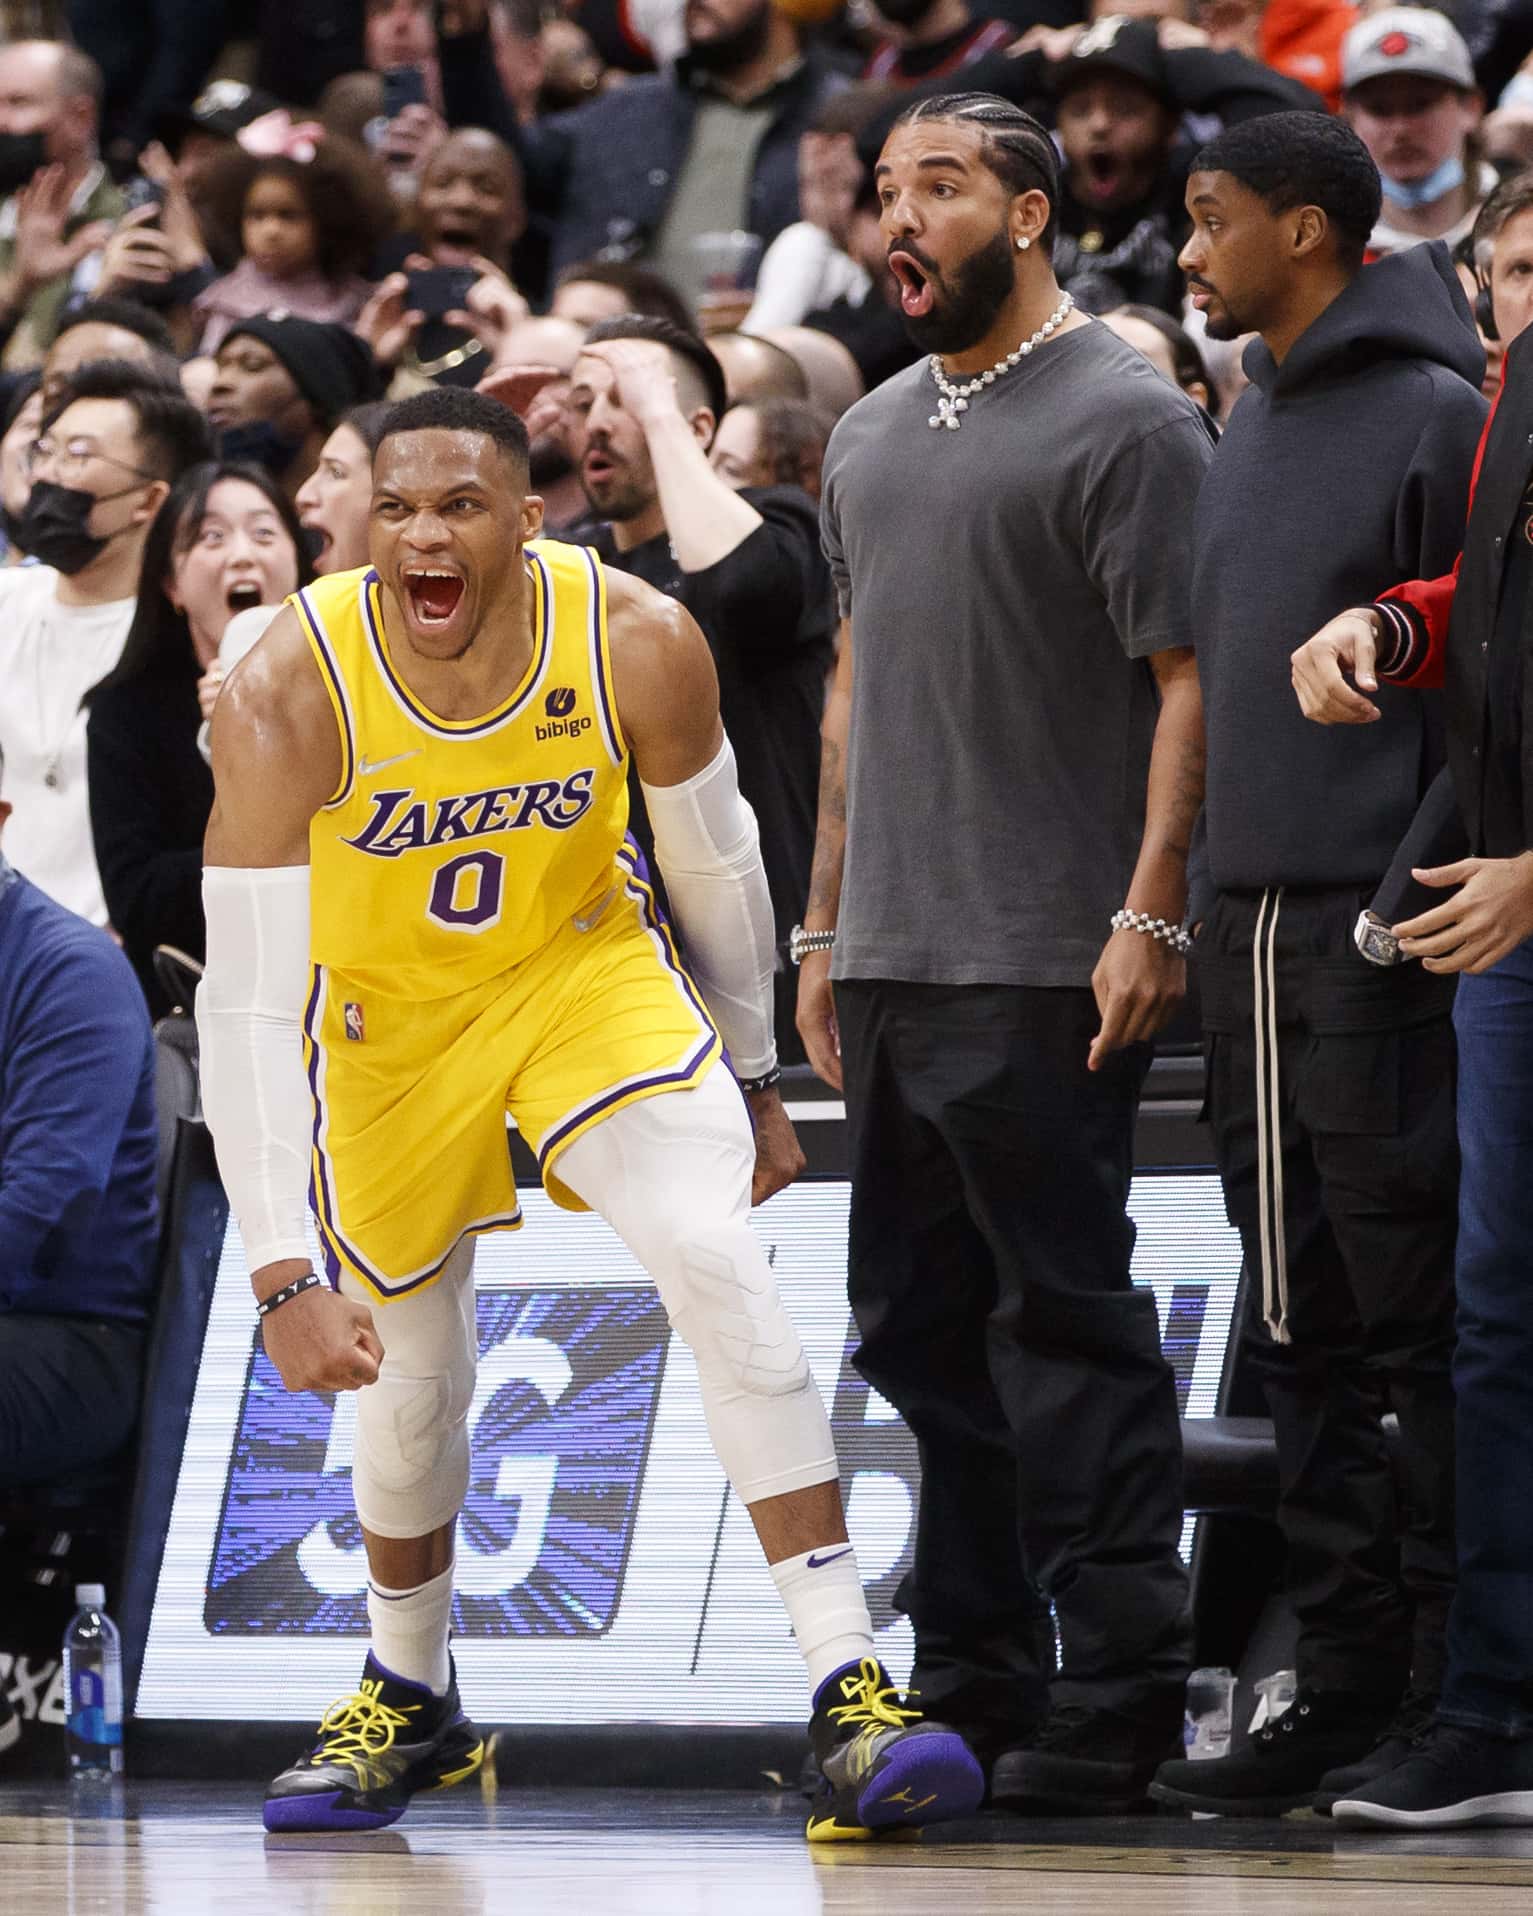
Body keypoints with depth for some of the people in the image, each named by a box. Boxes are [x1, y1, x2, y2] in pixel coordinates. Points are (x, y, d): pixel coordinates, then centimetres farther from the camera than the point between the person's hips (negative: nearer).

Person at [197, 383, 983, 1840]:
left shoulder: (638, 645, -25)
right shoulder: (288, 700, -30)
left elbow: (715, 865, -4)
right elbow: (244, 1004, -30)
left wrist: (753, 1082, 8)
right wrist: (283, 1277, -35)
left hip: (587, 965, 0)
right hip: (390, 1006, 0)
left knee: (713, 1254, -23)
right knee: (410, 1380, 9)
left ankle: (851, 1695, -25)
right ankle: (408, 1704, 38)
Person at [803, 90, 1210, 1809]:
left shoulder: (1124, 421, -6)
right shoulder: (872, 437, 19)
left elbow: (1190, 681, -11)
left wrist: (1147, 916, -18)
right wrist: (825, 925, 21)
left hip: (1043, 973, -8)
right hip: (890, 964, 8)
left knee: (1064, 1325, -8)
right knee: (919, 1330, 10)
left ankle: (1117, 1694, -5)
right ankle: (973, 1682, 17)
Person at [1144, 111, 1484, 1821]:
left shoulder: (1434, 415, -8)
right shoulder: (1250, 428, 17)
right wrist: (1198, 898, 18)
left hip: (1385, 933, -8)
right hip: (1255, 926, 8)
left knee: (1419, 1323, -6)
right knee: (1304, 1332, 9)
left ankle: (1450, 1695, -3)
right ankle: (1346, 1682, 13)